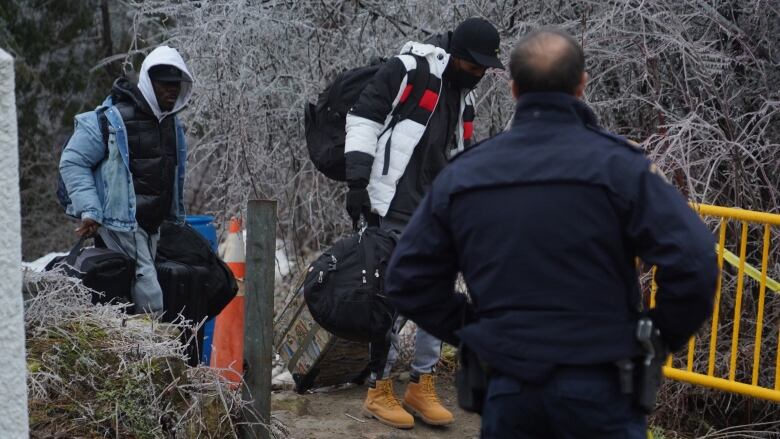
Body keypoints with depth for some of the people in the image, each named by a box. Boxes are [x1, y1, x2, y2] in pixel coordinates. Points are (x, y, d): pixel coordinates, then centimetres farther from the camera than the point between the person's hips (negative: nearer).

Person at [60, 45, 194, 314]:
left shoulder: (173, 125, 14)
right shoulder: (112, 120, -12)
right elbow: (72, 162, -10)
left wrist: (177, 219, 23)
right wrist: (89, 211, -17)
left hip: (153, 225, 8)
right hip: (120, 221, -8)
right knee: (150, 299, -17)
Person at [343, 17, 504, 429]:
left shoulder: (464, 98, 16)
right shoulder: (407, 70, -9)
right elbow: (363, 117, -12)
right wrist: (357, 182, -16)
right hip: (393, 211, -8)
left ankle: (421, 385, 18)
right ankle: (379, 390, 7)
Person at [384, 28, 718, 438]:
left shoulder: (460, 175, 3)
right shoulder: (614, 164, -10)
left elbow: (406, 280, 8)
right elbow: (693, 261, -16)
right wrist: (663, 336, -1)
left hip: (507, 387, 3)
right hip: (596, 387, -3)